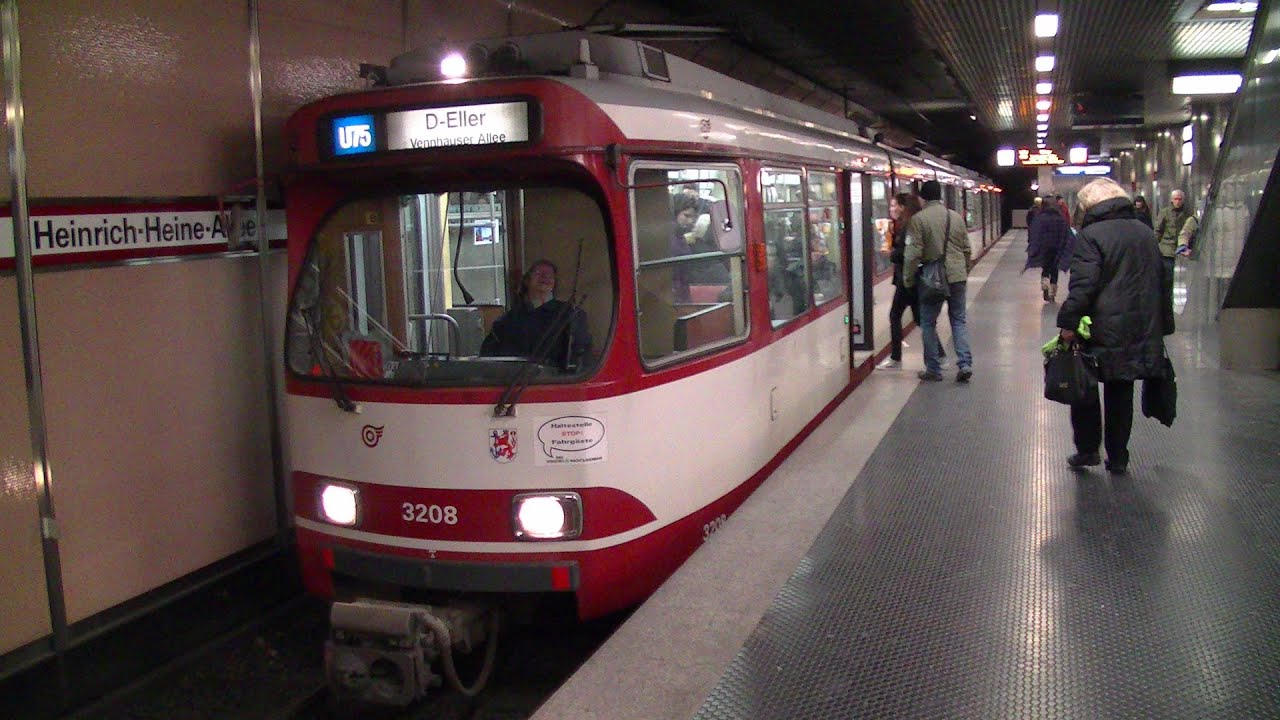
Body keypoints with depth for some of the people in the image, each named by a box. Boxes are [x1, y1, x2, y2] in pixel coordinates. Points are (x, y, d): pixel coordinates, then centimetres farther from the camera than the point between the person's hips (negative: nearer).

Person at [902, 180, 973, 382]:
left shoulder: (918, 219, -9)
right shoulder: (956, 216, 7)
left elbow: (913, 253, -12)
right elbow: (966, 249, 13)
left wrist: (908, 279, -2)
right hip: (957, 276, 4)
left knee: (929, 322, 7)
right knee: (959, 320, 12)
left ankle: (933, 369, 11)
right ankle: (965, 363, 2)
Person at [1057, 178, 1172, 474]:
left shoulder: (1091, 235, -11)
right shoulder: (1146, 233, 11)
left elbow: (1082, 285, -20)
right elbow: (1159, 281, 17)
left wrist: (1068, 323, -17)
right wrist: (1161, 326, 22)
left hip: (1103, 331, -6)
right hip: (1141, 334, 6)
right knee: (1120, 393, 13)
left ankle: (1087, 449, 11)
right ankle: (1118, 457, 18)